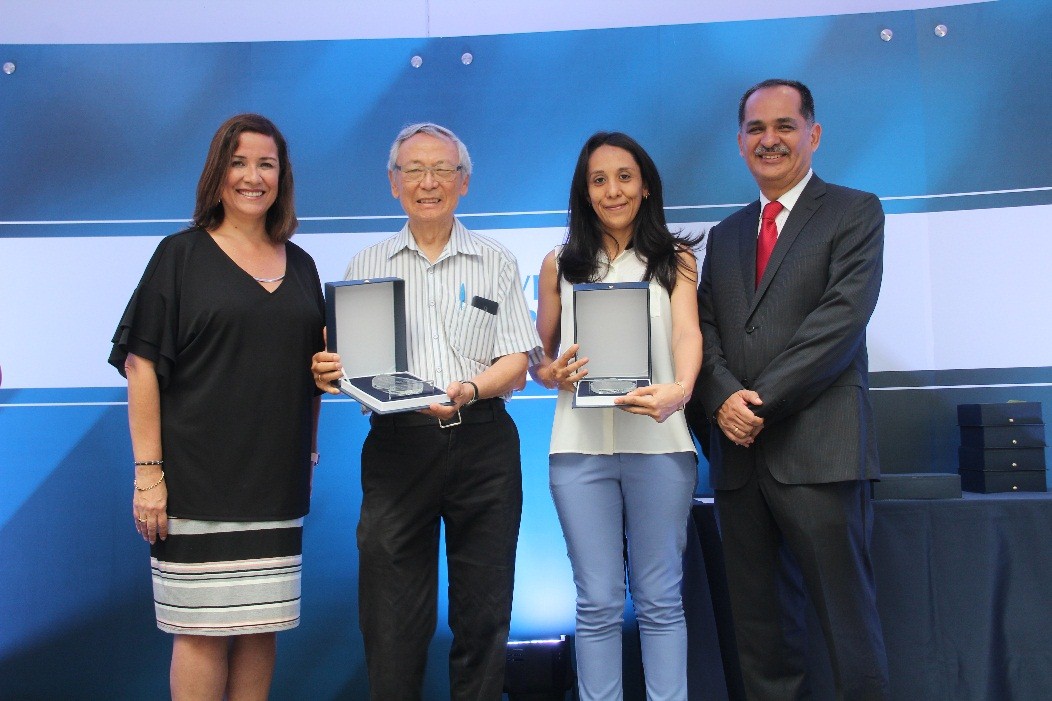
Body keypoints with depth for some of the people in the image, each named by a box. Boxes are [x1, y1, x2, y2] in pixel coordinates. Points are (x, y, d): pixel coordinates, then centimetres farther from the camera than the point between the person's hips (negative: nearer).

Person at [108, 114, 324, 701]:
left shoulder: (300, 265, 13)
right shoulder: (182, 255, -1)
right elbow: (142, 364, -6)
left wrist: (310, 454, 11)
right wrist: (148, 470, -12)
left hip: (276, 478, 5)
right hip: (200, 474, -4)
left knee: (262, 627, 8)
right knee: (203, 629, -1)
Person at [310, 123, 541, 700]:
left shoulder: (497, 263, 10)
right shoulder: (366, 265, 13)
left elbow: (516, 365, 3)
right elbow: (345, 365, 10)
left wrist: (470, 389, -17)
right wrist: (329, 373, -13)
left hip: (482, 443, 0)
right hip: (396, 443, 1)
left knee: (483, 615, 4)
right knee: (391, 623, 1)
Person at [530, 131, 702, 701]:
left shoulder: (675, 259, 9)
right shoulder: (560, 264, 12)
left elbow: (688, 333, -8)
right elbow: (538, 356, 15)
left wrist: (680, 388, -30)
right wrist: (554, 374, -10)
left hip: (658, 444, -1)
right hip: (581, 446, 1)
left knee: (660, 600, 5)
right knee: (598, 604, 4)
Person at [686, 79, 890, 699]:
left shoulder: (855, 212, 3)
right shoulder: (727, 234, 21)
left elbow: (841, 319, -9)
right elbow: (704, 329, 12)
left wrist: (761, 403, -13)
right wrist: (724, 398, -9)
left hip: (819, 451, -5)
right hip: (742, 451, 5)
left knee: (848, 619, -2)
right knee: (759, 625, 9)